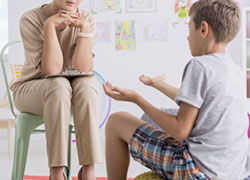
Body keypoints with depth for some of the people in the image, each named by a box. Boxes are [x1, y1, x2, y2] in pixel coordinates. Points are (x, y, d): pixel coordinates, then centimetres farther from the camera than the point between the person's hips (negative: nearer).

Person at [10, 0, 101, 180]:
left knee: (85, 85, -31)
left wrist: (84, 27, -25)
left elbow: (82, 69, -19)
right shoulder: (31, 20, -16)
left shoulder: (87, 20, -7)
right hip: (29, 91, -3)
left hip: (71, 96, 3)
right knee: (59, 85, -35)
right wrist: (50, 26, -30)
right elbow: (51, 70, -25)